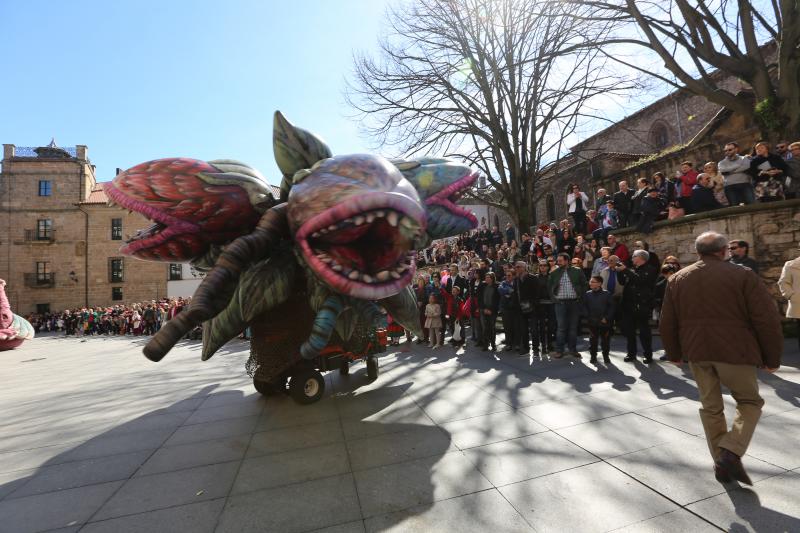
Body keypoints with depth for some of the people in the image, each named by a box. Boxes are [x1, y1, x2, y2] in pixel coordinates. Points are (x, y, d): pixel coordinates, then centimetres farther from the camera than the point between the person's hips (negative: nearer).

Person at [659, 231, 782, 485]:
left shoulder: (677, 279, 6)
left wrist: (674, 354, 20)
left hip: (697, 351, 3)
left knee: (711, 406, 16)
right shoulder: (743, 275, -5)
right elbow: (767, 320, -6)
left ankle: (721, 463, 21)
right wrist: (772, 358, 5)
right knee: (749, 402, 16)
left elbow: (667, 323, 9)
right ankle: (731, 451, -1)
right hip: (734, 350, -3)